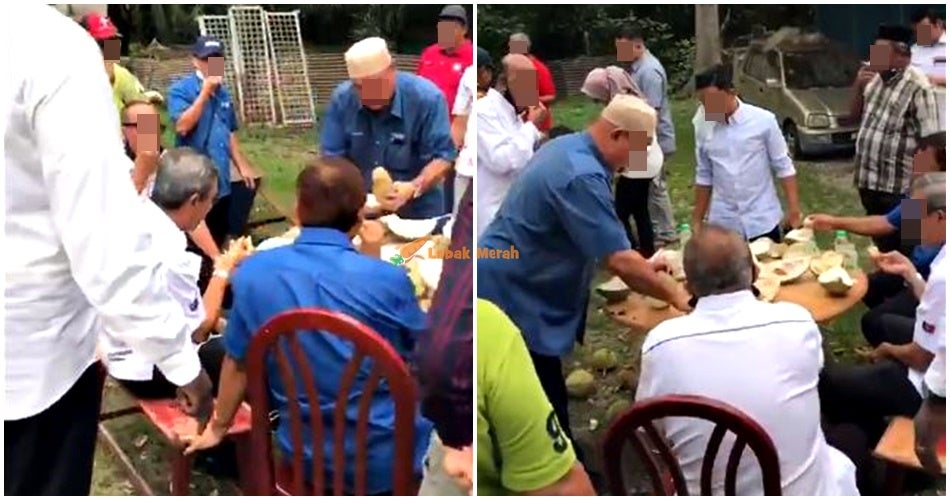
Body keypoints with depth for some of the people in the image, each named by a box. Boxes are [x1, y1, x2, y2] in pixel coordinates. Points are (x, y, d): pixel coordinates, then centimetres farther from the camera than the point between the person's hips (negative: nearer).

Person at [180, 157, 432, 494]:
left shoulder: (253, 272, -10)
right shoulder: (387, 279, -20)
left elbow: (237, 362, 4)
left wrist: (217, 428, 21)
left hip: (305, 455, 4)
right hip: (386, 458, -4)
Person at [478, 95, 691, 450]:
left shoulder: (570, 148, 7)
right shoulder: (581, 176, -26)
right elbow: (618, 262, -25)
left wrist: (641, 265, 13)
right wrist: (675, 297, -13)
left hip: (515, 287, 11)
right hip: (513, 296, -11)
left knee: (542, 403, 21)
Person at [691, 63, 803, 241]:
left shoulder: (763, 121, -9)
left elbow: (784, 167, -3)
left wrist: (794, 209, -6)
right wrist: (697, 221, 10)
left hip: (762, 221, -2)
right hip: (722, 223, 2)